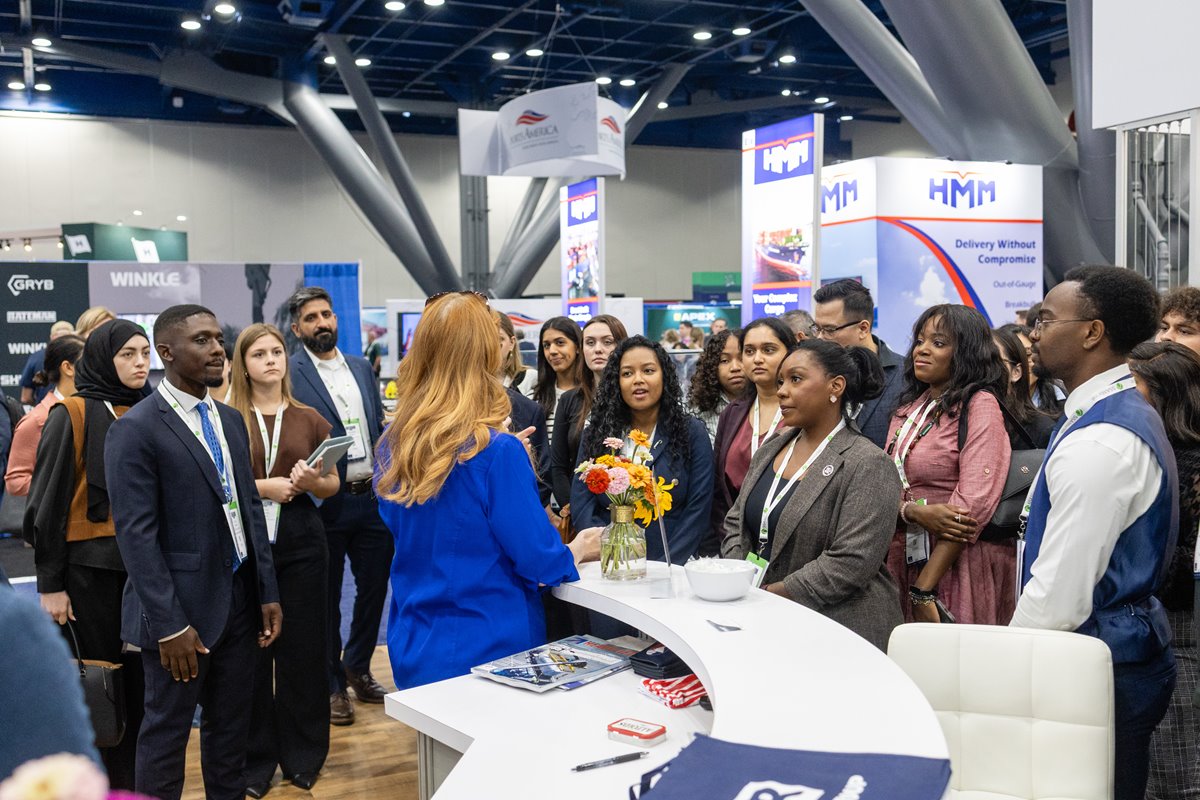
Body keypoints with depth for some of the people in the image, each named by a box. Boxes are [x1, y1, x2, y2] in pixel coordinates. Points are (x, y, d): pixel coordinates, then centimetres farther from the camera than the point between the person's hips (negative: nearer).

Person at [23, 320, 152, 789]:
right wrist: (50, 584, -11)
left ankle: (139, 779, 22)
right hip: (89, 568, -4)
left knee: (140, 679, 9)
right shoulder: (73, 415, -7)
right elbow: (49, 502, -8)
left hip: (142, 566, 5)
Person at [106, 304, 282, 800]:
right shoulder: (136, 429, -12)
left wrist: (267, 592, 8)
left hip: (239, 599, 7)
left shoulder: (230, 419, 10)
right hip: (182, 608, -6)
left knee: (232, 725, 16)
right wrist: (170, 624, -19)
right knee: (168, 730, 8)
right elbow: (136, 534, -16)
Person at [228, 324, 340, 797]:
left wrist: (313, 482, -8)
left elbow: (333, 485, 13)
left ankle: (303, 756, 22)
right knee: (249, 650, 5)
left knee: (303, 648, 7)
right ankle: (254, 759, 20)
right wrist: (260, 486, -16)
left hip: (301, 543, 2)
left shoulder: (309, 420, 7)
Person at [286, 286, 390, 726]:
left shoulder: (362, 368, 11)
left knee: (374, 588, 14)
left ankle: (357, 668, 35)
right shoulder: (290, 373, -8)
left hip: (373, 498, 5)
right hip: (326, 503, -5)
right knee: (326, 597, 9)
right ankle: (333, 684, 24)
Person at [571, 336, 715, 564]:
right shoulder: (595, 432, 9)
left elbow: (697, 511, -1)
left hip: (671, 567, -1)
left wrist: (663, 568, -12)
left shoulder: (692, 432, 5)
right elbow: (581, 506, 4)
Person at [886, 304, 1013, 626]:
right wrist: (915, 512, -17)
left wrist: (924, 590, -19)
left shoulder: (981, 405, -8)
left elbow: (975, 502, -17)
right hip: (905, 557, 6)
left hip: (963, 562, -6)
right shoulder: (907, 409, 13)